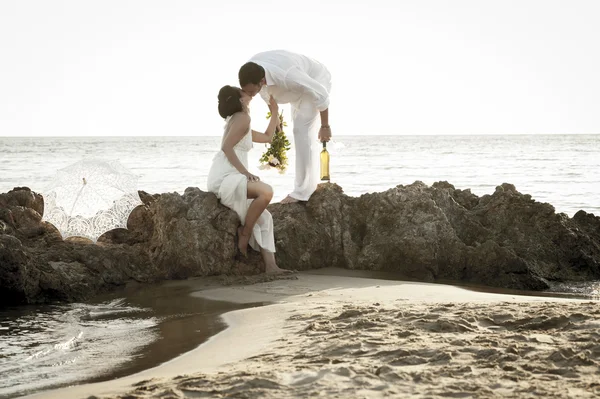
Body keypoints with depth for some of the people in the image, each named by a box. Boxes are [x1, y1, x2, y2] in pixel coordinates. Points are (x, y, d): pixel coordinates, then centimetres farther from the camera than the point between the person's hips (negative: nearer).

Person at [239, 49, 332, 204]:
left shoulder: (286, 76, -45)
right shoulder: (251, 71, -24)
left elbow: (321, 95, -32)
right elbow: (267, 92, 2)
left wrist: (325, 126, -20)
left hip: (316, 81, -8)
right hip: (300, 86, 8)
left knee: (304, 133, -17)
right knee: (303, 133, 17)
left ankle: (303, 191, -13)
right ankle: (311, 183, 31)